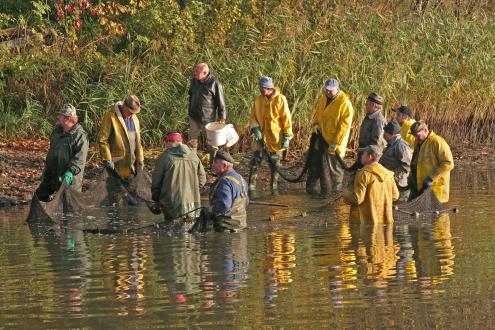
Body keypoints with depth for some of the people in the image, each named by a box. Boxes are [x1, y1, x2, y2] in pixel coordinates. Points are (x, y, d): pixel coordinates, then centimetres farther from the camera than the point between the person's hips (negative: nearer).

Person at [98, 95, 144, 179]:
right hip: (116, 163, -6)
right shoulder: (111, 117, -10)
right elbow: (102, 139, -12)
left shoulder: (134, 119, 12)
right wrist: (107, 159, -15)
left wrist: (140, 160, 14)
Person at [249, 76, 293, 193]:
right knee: (255, 161, -6)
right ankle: (251, 186, -3)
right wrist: (255, 129, -8)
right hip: (261, 136, 3)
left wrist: (287, 137, -9)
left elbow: (286, 119, -7)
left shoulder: (280, 99, -9)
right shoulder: (258, 99, 3)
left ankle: (274, 187, 18)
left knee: (275, 165, 7)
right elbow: (254, 116, 10)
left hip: (276, 138, -3)